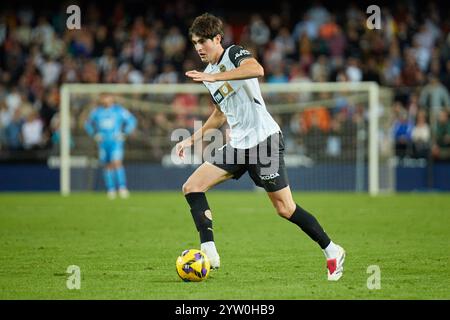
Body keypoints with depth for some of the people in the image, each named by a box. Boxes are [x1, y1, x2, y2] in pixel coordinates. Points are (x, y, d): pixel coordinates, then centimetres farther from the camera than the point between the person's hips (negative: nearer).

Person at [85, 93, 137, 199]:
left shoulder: (119, 110, -1)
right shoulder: (96, 111, 6)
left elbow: (131, 121, 5)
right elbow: (88, 124, 19)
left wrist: (123, 134, -5)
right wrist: (94, 134, 4)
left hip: (116, 142, -3)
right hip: (103, 142, 3)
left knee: (116, 163, -18)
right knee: (107, 165, 5)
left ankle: (122, 187, -16)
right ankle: (111, 189, 13)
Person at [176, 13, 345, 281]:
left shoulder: (234, 53, -7)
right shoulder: (208, 73, 18)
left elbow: (257, 70, -31)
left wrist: (213, 77, -34)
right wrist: (193, 139, 29)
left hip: (263, 138, -8)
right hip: (238, 145, 8)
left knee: (285, 209, -7)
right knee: (192, 187, -7)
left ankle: (332, 252, 9)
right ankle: (209, 252, -14)